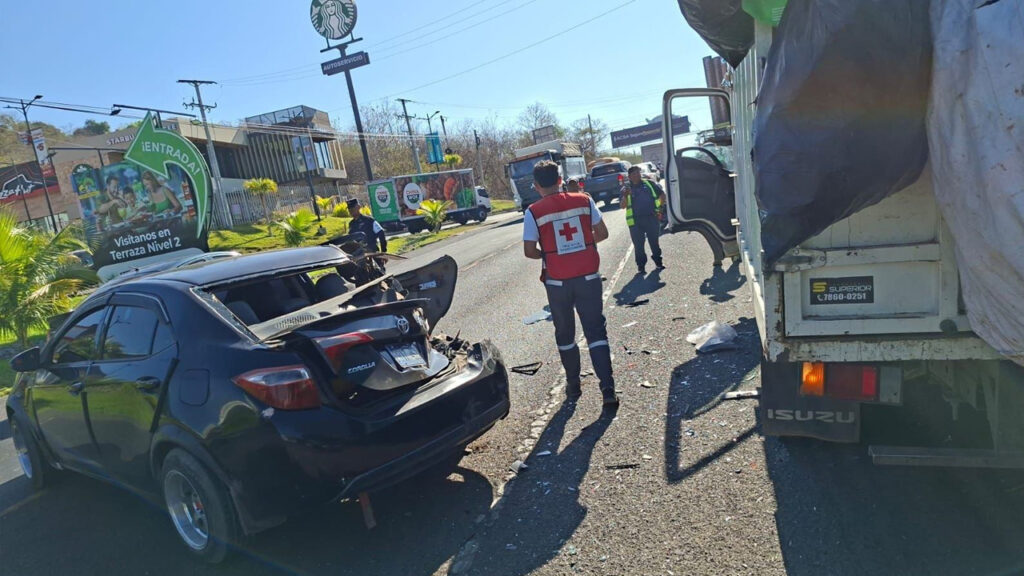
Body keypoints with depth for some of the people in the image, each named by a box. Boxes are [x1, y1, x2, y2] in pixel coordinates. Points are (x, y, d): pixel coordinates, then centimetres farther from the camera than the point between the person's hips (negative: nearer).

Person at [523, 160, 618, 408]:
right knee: (596, 332, 7)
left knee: (565, 334, 16)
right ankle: (608, 390, -1)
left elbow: (529, 251, -9)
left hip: (558, 282, -1)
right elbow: (602, 233, 2)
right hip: (588, 277, 1)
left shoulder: (534, 212, -8)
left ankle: (573, 386, 26)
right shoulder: (583, 200, -1)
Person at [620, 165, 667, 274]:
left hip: (652, 218, 1)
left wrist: (660, 207, 6)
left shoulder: (649, 183, 8)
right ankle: (641, 265, 12)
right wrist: (625, 196, -24)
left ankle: (658, 261, 25)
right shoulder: (626, 189, 4)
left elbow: (662, 194, 15)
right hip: (635, 221, -1)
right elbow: (622, 205, -7)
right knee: (638, 245, 3)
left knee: (654, 242, 10)